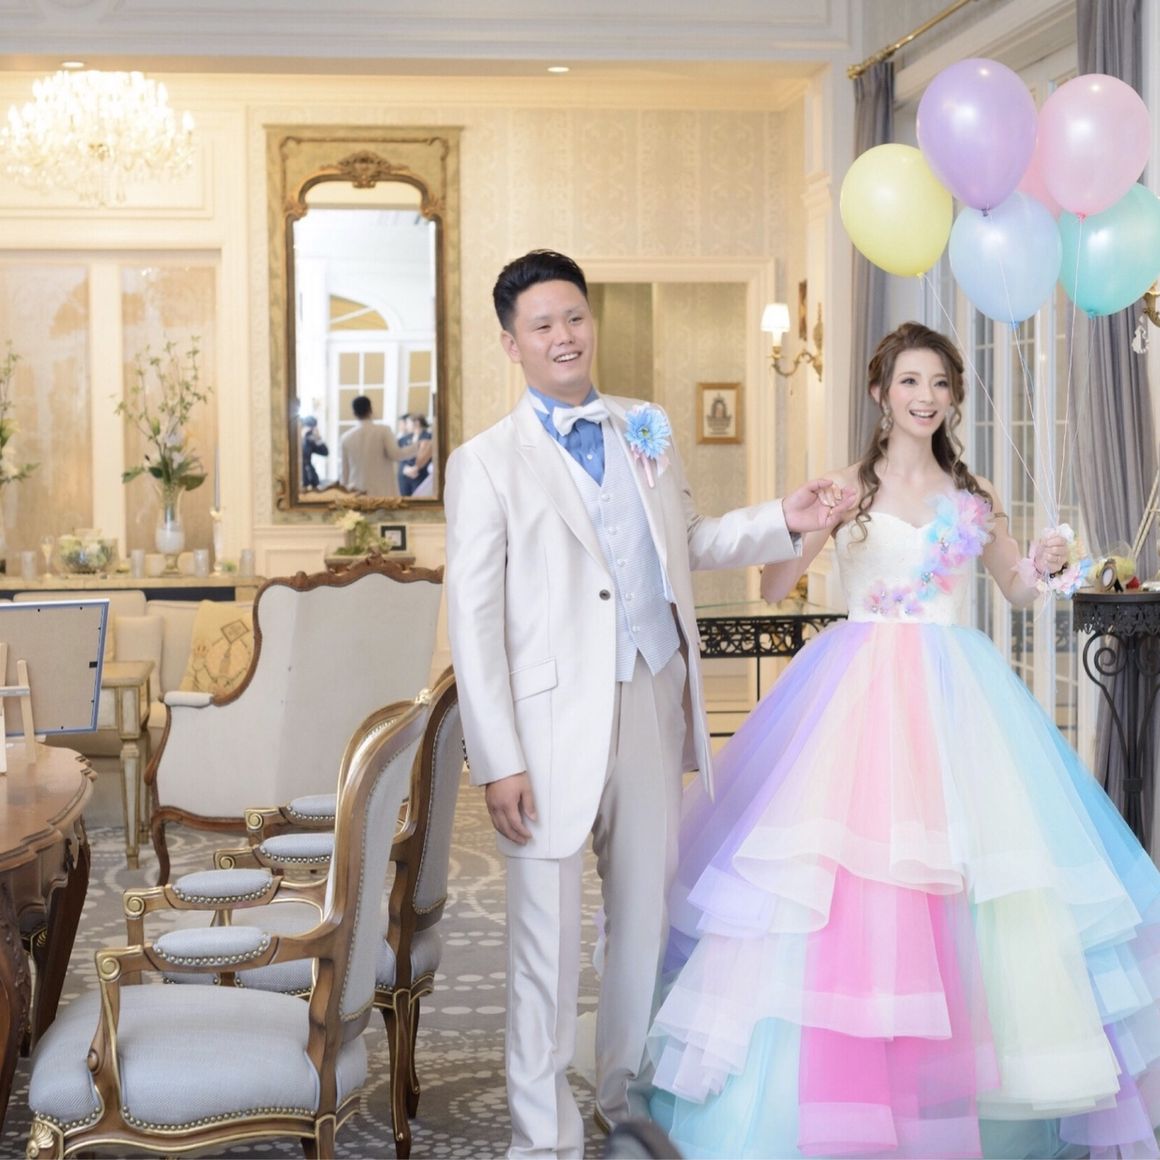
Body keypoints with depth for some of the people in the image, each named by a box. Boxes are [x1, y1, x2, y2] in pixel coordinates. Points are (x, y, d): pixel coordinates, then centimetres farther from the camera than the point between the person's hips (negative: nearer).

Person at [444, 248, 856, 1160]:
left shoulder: (646, 433, 12)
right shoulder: (487, 463, -3)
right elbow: (473, 618, -7)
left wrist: (784, 522, 9)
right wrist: (498, 761, -13)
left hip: (653, 703, 5)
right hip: (556, 722, -5)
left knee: (648, 912, 15)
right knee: (550, 933, 1)